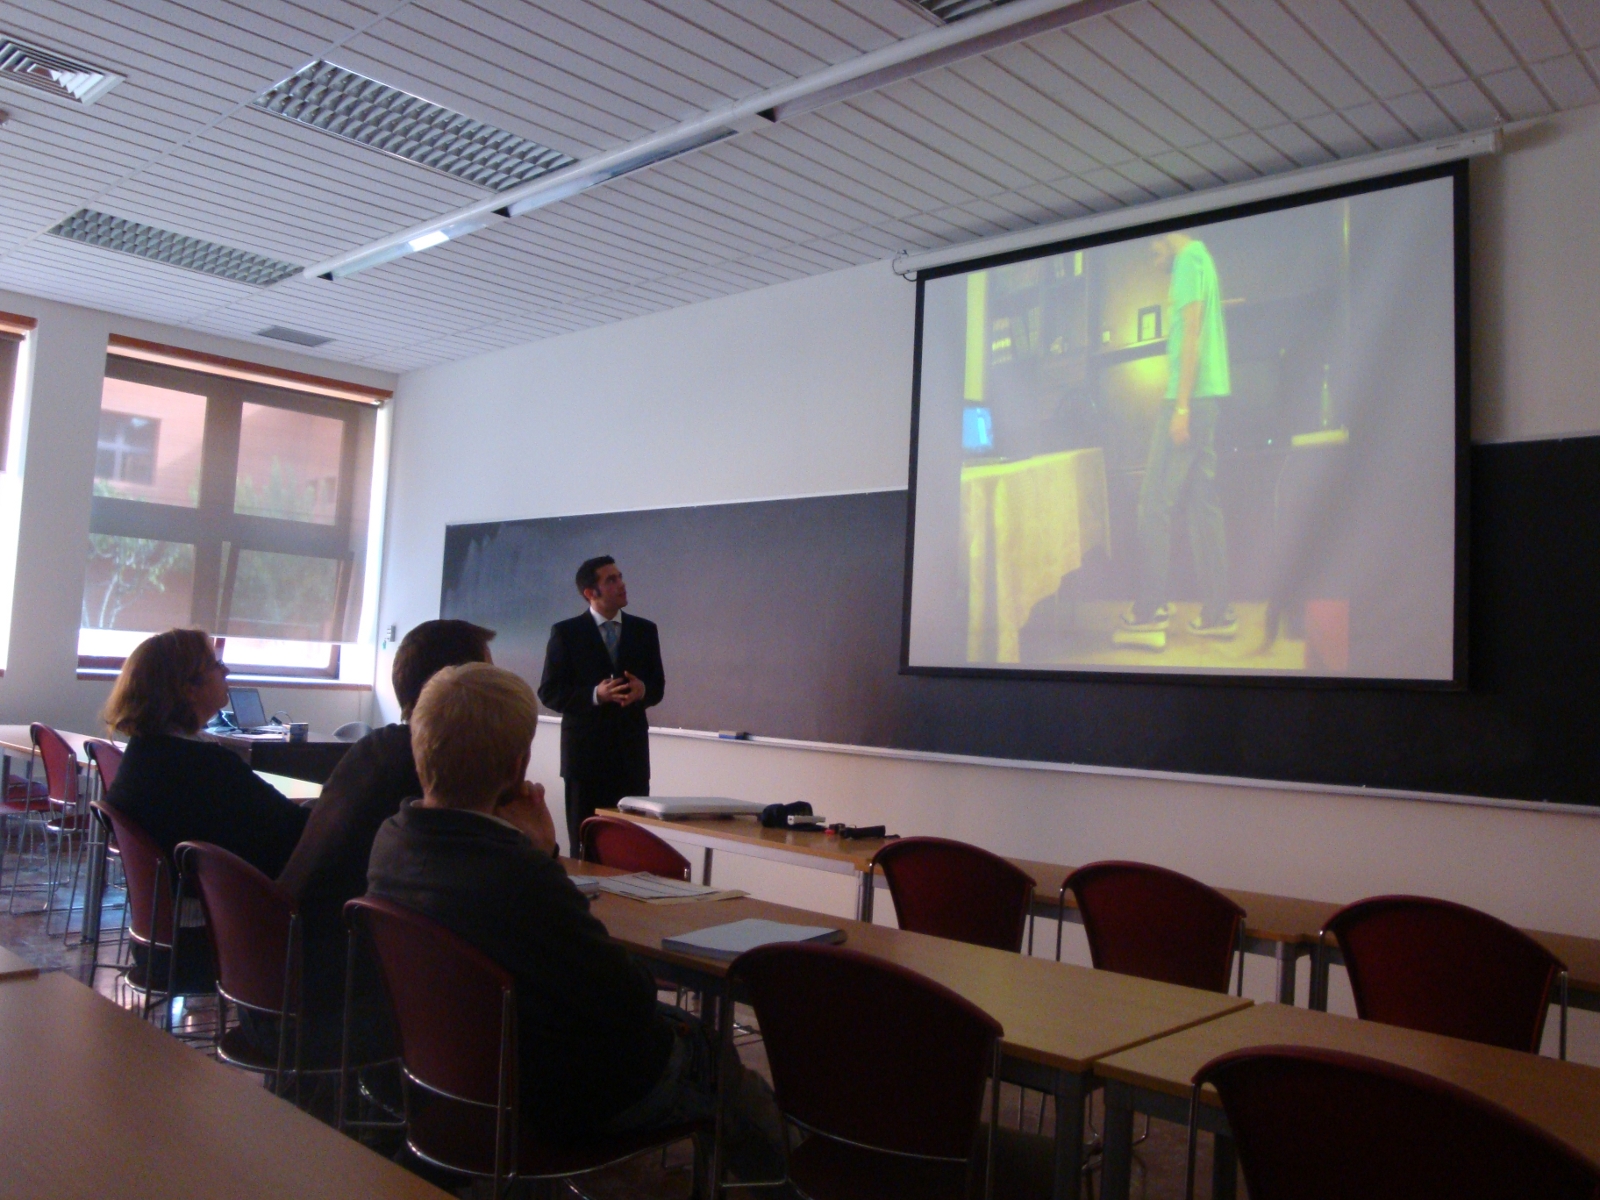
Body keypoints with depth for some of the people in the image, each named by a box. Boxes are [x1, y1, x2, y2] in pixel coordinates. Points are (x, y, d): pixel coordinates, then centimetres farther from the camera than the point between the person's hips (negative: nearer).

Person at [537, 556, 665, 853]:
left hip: (632, 753, 2)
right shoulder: (566, 632, -1)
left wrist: (642, 690, -12)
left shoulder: (644, 630, 9)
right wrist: (595, 694, -18)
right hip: (586, 753, -2)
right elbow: (549, 692, -3)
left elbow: (658, 686, 12)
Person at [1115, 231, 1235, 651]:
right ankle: (1217, 612, 10)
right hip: (1208, 396, 9)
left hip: (1189, 396, -9)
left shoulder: (1188, 258, -7)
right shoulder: (1201, 259, 22)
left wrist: (1181, 407, -19)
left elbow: (1191, 335, -16)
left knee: (1155, 501, -8)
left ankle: (1149, 612, -7)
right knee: (1204, 502, 8)